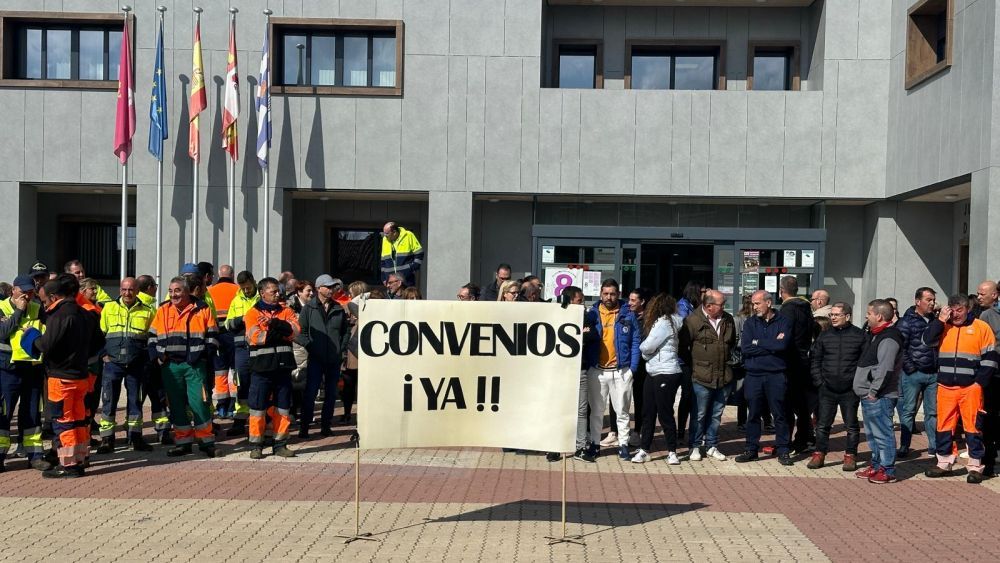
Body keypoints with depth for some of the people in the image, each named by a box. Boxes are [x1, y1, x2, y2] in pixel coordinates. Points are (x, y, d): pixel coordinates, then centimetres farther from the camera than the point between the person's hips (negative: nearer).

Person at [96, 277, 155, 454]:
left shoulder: (147, 312, 6)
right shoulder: (109, 308, 5)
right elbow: (100, 333, 10)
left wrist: (147, 357, 4)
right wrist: (104, 354, -1)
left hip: (136, 365, 1)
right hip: (113, 362, -1)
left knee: (135, 401, 8)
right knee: (109, 401, -1)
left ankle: (135, 437, 18)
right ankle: (107, 439, 7)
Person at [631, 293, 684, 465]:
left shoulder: (664, 322, -12)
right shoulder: (661, 322, 14)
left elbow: (646, 346, -13)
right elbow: (647, 347, 13)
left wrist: (642, 347, 5)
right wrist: (646, 349, -5)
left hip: (666, 374, -9)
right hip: (653, 373, 9)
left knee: (665, 415, -2)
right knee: (648, 413, 9)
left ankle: (672, 452, 8)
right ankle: (644, 450, 14)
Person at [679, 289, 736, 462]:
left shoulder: (728, 320, 6)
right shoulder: (693, 321, -11)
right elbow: (683, 347, -7)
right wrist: (694, 366, -2)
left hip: (724, 376, 5)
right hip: (702, 377, -5)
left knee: (716, 414, 14)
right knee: (700, 415, 5)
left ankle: (712, 446, 25)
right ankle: (695, 447, 18)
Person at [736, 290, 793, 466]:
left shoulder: (783, 322, 1)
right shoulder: (750, 323, 7)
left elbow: (783, 345, -16)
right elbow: (746, 348, -7)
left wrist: (758, 342, -7)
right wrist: (772, 345, -9)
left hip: (776, 375, -2)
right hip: (753, 375, 2)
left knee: (779, 415, 4)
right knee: (753, 415, 8)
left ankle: (782, 451, 14)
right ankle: (751, 449, 18)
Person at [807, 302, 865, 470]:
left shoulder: (859, 335, -3)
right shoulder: (824, 335, 6)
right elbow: (814, 359, 10)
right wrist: (818, 381, 3)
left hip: (850, 389, -2)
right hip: (827, 389, 3)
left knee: (852, 425, 6)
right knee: (822, 424, 5)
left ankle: (850, 456, 16)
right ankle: (819, 454, 14)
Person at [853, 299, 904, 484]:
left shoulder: (889, 338, -16)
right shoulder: (875, 335, 18)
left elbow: (885, 368, -23)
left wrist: (873, 391, -21)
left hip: (879, 397, -11)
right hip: (869, 395, 11)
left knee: (882, 433, -5)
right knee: (872, 433, 18)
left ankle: (888, 470, 1)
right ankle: (876, 465, 27)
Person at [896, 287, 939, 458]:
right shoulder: (907, 322, -5)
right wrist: (909, 367, -13)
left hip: (933, 374, 5)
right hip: (913, 374, -5)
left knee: (933, 412, 9)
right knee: (908, 410, 2)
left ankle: (934, 446, 18)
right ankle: (904, 447, 8)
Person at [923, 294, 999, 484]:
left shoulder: (981, 327, 1)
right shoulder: (943, 327, 11)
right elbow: (928, 340, -5)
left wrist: (979, 383, -7)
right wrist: (940, 320, -8)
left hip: (971, 388, -3)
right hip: (945, 387, 3)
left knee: (973, 426, 0)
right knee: (944, 426, 9)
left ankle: (975, 466, 8)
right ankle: (944, 463, 19)